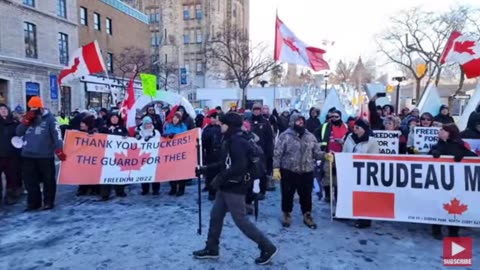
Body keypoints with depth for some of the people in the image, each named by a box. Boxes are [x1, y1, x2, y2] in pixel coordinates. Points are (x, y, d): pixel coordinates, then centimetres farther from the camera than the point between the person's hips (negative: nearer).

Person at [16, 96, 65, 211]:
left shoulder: (49, 118, -4)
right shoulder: (28, 118, 13)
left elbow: (56, 134, -11)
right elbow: (18, 132, 6)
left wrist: (59, 150, -20)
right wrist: (26, 120, -7)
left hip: (45, 156, -5)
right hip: (28, 155, 5)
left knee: (48, 180, 5)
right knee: (30, 181, 11)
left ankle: (48, 202, 15)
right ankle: (33, 202, 23)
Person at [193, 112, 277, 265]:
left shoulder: (237, 141, -18)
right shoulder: (230, 140, 12)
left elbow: (240, 166, -29)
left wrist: (221, 178, -22)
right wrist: (204, 169, 17)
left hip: (234, 188, -10)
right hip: (226, 187, 10)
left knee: (241, 220, -3)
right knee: (215, 216, 15)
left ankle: (268, 248, 9)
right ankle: (211, 249, 30)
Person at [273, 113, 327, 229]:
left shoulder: (310, 136, 6)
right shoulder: (285, 136, -6)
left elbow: (316, 152, 7)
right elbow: (277, 154, -6)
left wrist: (325, 155, -13)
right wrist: (276, 168, -12)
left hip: (306, 172, 3)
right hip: (288, 172, -3)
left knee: (306, 195, 13)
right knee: (287, 195, 10)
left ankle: (307, 216, 31)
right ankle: (287, 215, 30)